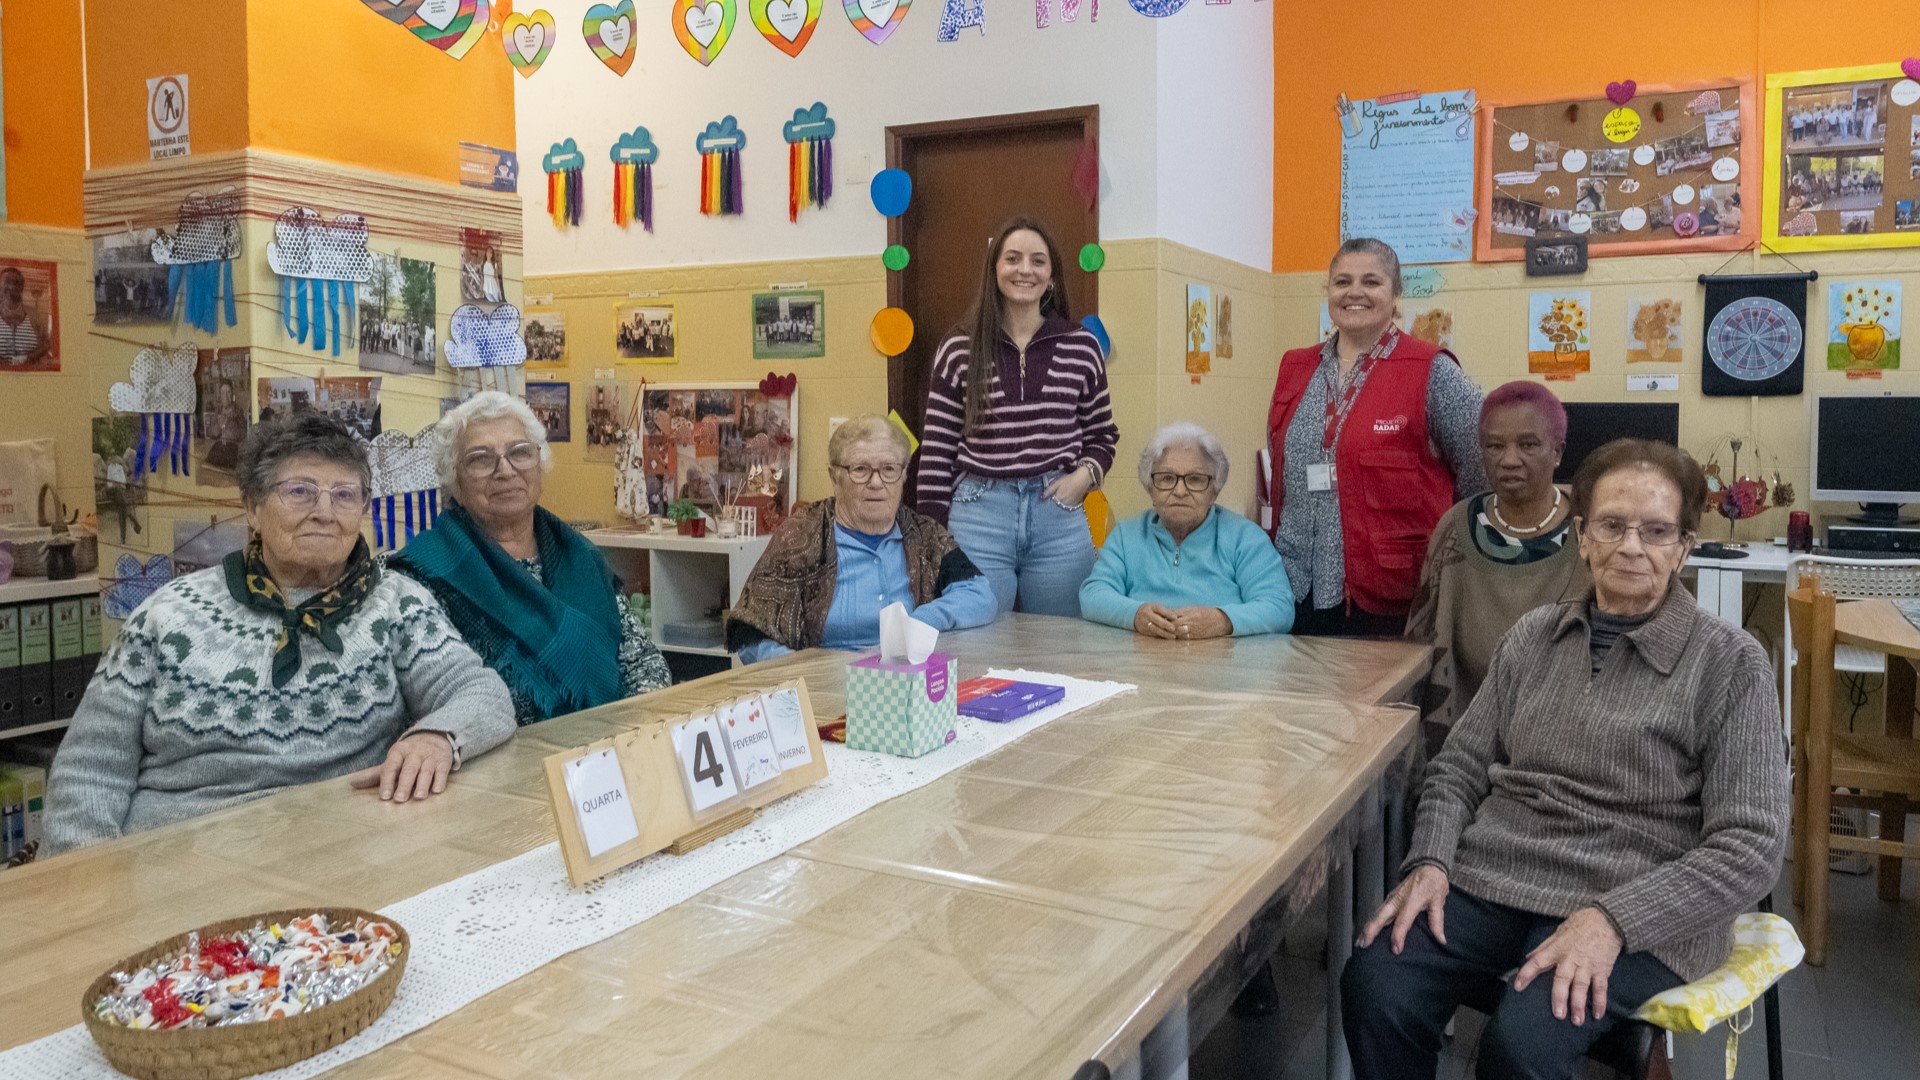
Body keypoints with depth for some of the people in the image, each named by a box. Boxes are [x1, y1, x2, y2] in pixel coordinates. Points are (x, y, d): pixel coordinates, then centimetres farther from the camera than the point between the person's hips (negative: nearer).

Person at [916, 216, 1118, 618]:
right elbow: (937, 449, 2)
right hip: (978, 513, -1)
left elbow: (1102, 434, 14)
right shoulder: (960, 349, 1)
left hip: (1058, 515, 2)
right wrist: (932, 534, -1)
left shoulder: (1081, 347, 5)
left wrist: (1086, 473, -6)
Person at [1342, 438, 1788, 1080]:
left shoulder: (1730, 663, -1)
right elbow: (1460, 766, 16)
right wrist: (1430, 862, -4)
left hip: (1638, 913, -3)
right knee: (1375, 988, -25)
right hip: (1490, 881, 3)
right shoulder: (1533, 637, 12)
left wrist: (1612, 919, -18)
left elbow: (1751, 847, -6)